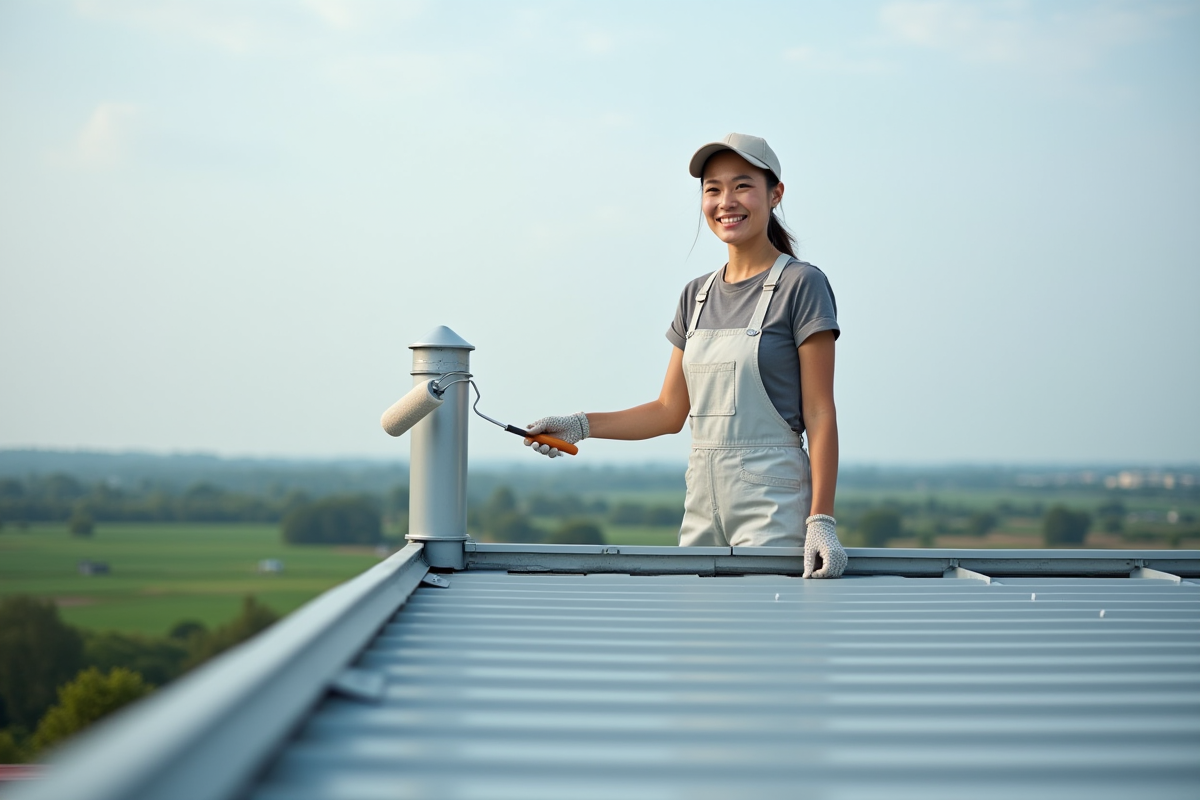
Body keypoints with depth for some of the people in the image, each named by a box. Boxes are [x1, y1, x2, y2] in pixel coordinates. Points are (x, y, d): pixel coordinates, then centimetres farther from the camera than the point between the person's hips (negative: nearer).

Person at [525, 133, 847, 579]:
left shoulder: (801, 284, -5)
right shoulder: (697, 295, 14)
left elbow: (820, 415, -8)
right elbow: (670, 412, 16)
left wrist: (821, 521, -16)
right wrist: (580, 426, 6)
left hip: (773, 507, -6)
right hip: (702, 505, 6)